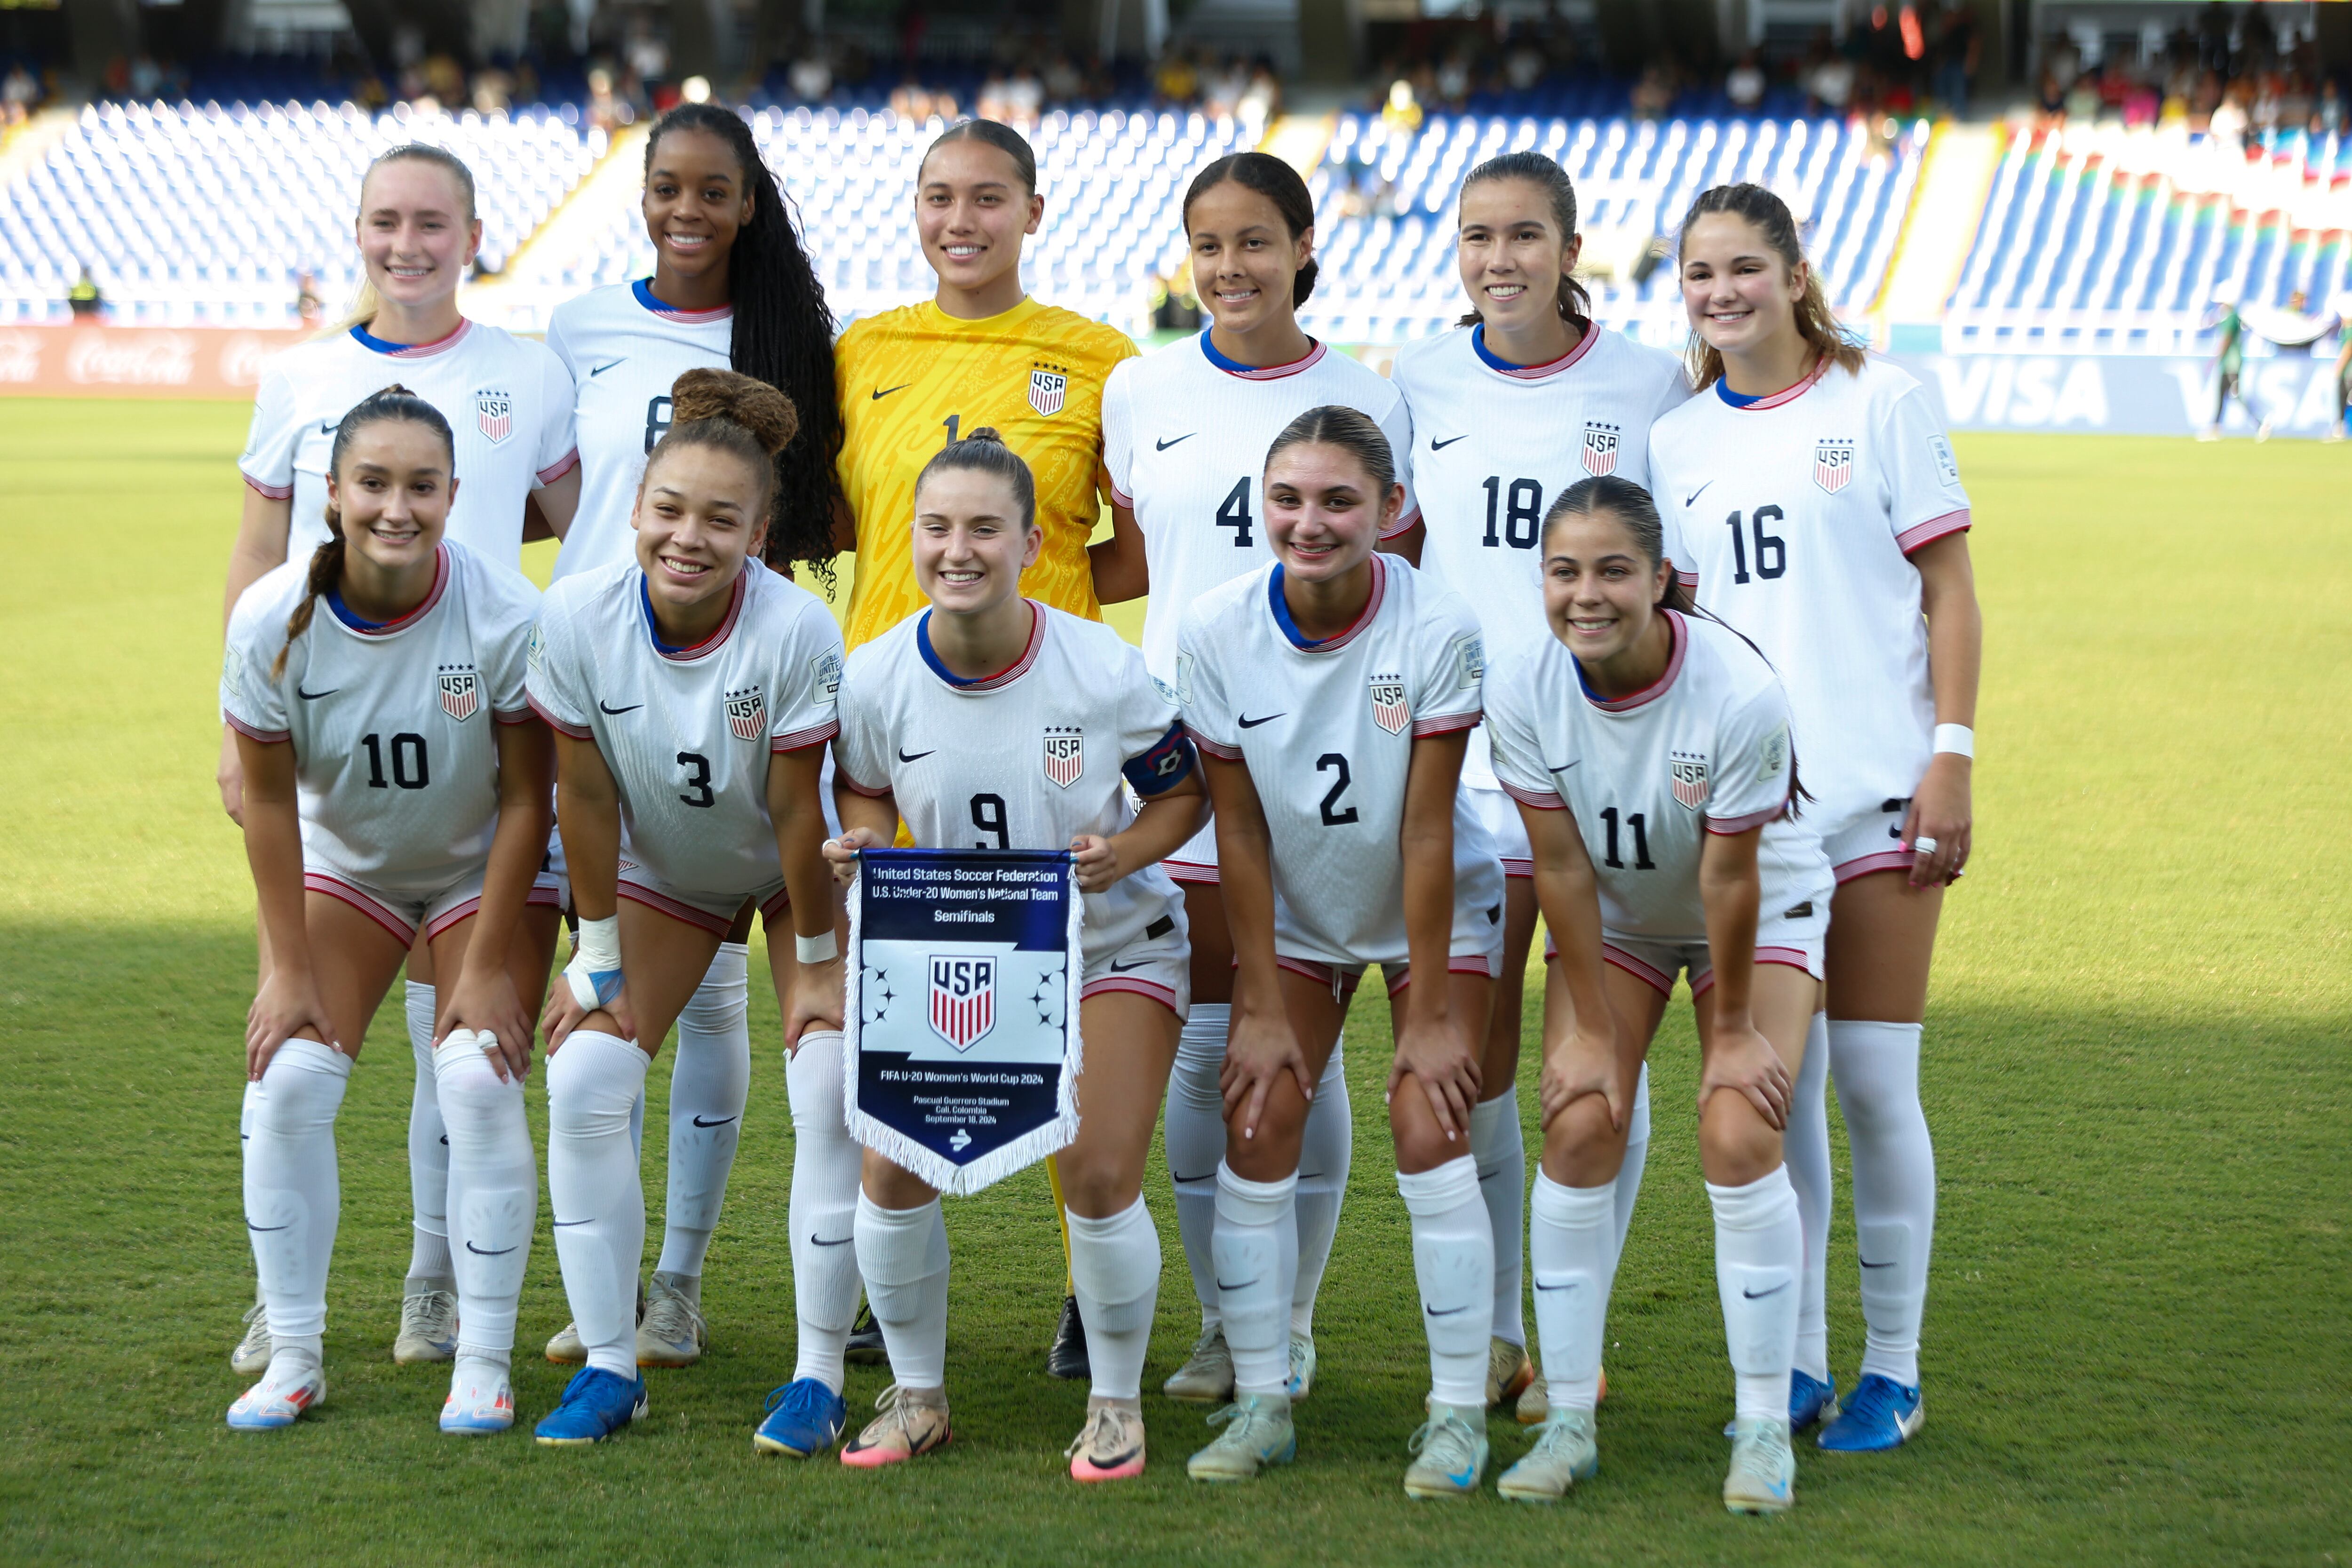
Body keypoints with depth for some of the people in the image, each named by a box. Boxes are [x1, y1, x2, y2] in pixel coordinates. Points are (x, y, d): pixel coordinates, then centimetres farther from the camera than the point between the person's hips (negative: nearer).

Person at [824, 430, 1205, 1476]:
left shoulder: (1102, 673, -19)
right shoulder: (875, 680, -13)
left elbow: (1182, 792, -5)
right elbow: (866, 791, 6)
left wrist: (1124, 853, -24)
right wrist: (862, 843, -16)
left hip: (1108, 946, -2)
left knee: (1099, 1175, -15)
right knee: (891, 1167, -9)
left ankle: (1116, 1404, 10)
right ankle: (917, 1396, 15)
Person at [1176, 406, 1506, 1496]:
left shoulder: (1437, 630, -26)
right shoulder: (1216, 631, -19)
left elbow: (1426, 832, -21)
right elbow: (1240, 830, -11)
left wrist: (1432, 1014, -17)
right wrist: (1264, 1007, -9)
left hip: (1437, 911, -2)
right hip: (1294, 913, 3)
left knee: (1429, 1134, -12)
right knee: (1257, 1130, -6)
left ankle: (1458, 1411, -1)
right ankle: (1260, 1404, 6)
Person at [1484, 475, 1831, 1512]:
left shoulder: (1740, 695, -34)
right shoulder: (1524, 693, -24)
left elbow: (1730, 879, -24)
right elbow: (1562, 867, -16)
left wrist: (1735, 1028, -14)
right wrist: (1590, 1028, -11)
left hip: (1759, 917, -3)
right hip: (1611, 919, 3)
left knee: (1740, 1136, -17)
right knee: (1579, 1127, -11)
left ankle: (1764, 1427, -4)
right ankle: (1567, 1421, -1)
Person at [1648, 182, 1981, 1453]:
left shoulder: (1878, 403, 1)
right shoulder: (1677, 443, 11)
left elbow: (1948, 591, 0)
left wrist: (1952, 755, -7)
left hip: (1877, 794, -3)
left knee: (1874, 1083, -2)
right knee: (1772, 1087, 5)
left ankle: (1894, 1370, 8)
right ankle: (1795, 1361, 15)